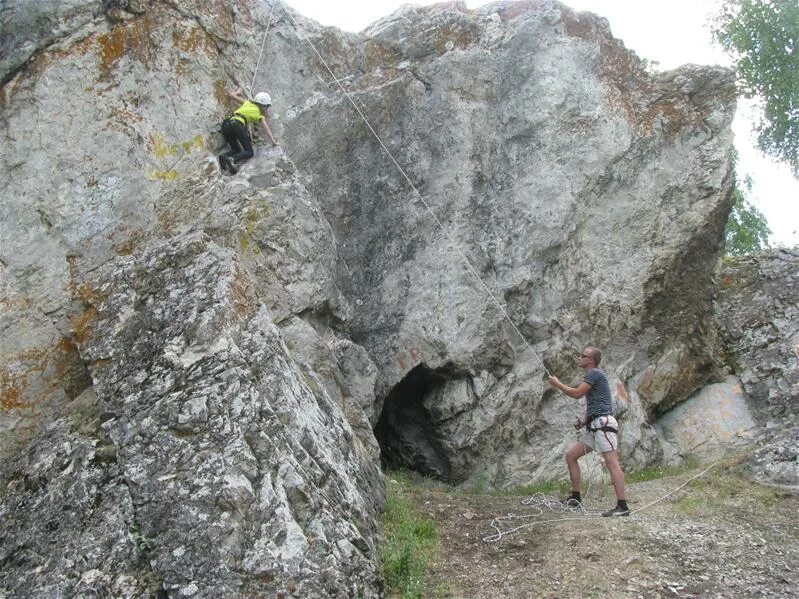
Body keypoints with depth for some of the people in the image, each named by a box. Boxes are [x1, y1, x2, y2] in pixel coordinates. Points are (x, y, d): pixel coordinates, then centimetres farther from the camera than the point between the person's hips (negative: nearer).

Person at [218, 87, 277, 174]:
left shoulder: (247, 103, 29)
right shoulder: (260, 115, 17)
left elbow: (231, 94, 34)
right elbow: (266, 128, 5)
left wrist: (238, 91, 53)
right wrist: (273, 142, 4)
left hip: (226, 124, 6)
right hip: (237, 125, -6)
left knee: (236, 150, 18)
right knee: (249, 152, -2)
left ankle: (224, 156, -15)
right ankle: (232, 160, -31)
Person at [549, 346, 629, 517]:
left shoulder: (595, 373, -6)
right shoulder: (591, 376, 24)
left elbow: (577, 393, -14)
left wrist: (557, 384, -1)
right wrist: (583, 421, 10)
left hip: (603, 422, -11)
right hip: (594, 426, 11)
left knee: (612, 463, -15)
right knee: (571, 455, 11)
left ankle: (622, 506, -20)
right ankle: (576, 497, 15)